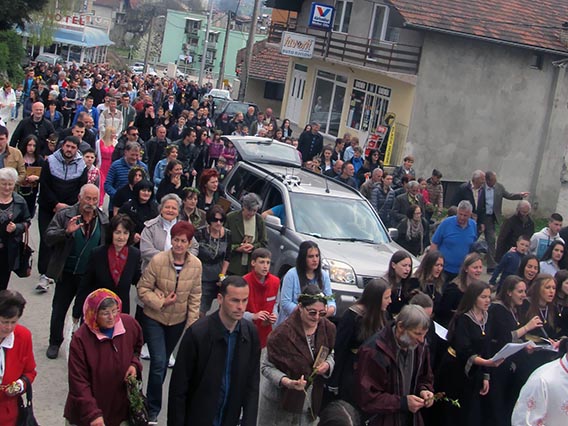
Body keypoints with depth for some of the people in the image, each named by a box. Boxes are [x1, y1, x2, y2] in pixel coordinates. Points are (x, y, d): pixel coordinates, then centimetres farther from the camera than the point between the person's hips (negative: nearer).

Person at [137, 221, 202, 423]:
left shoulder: (196, 265, -11)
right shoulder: (158, 260, -20)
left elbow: (195, 296, -1)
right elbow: (143, 288, -12)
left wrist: (192, 323, -2)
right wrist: (161, 302, -24)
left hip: (178, 321, 3)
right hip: (154, 318, -3)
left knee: (163, 361, 19)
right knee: (158, 362, -10)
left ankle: (153, 397, 41)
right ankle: (153, 408, 6)